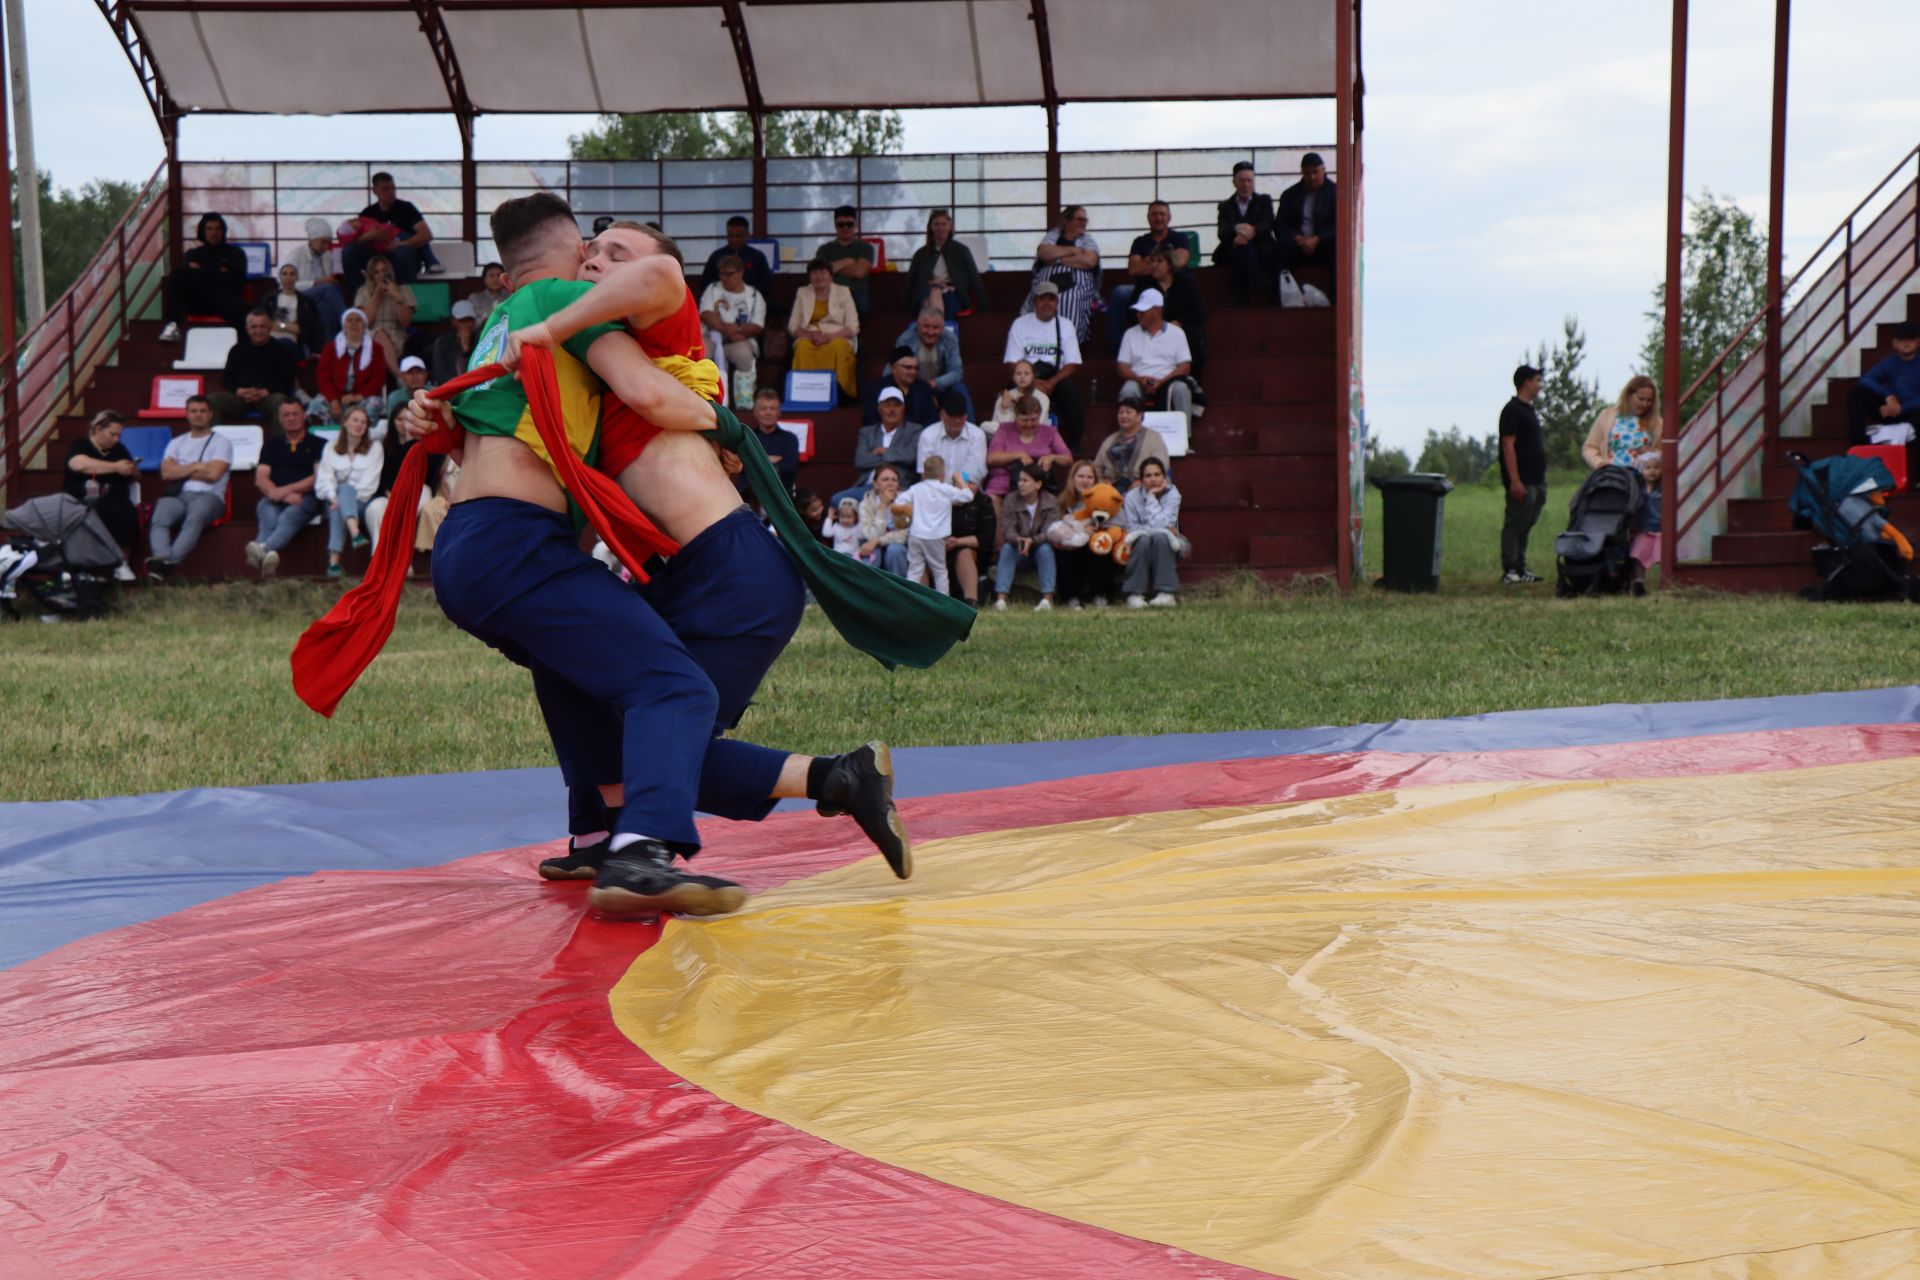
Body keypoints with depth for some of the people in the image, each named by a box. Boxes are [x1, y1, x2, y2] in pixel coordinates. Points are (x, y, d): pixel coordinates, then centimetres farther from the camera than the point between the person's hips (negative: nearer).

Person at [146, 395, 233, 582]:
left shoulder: (221, 442, 15)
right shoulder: (177, 443, 27)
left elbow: (213, 474, -1)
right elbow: (166, 473, 10)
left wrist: (181, 471, 10)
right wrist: (196, 466, 4)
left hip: (208, 496, -4)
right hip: (177, 495, 4)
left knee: (194, 519, -40)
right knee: (159, 521, -32)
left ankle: (169, 563, -60)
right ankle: (163, 560, -58)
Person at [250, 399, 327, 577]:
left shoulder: (318, 444, 17)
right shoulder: (271, 444, 25)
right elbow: (260, 479, 13)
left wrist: (285, 490, -8)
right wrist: (285, 495, -8)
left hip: (306, 498, -2)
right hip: (273, 499, 2)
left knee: (288, 516, -37)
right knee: (268, 517, -34)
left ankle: (262, 549, -66)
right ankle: (266, 555, -65)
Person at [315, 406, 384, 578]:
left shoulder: (375, 447, 13)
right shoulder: (331, 448, 17)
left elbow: (370, 480, -1)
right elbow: (324, 478, 3)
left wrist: (348, 497, -16)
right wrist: (333, 497, -19)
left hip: (363, 500, -1)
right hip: (336, 498, 1)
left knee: (346, 490, -36)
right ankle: (355, 533, -66)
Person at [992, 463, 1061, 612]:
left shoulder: (1051, 502, -9)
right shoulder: (1010, 500, -6)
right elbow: (1007, 530, -17)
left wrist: (1031, 541, -42)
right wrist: (1018, 539, -41)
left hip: (1039, 547, -1)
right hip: (1018, 552, 1)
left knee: (1046, 548, -32)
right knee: (1007, 548, -29)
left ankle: (1048, 598, -41)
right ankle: (1001, 598, -42)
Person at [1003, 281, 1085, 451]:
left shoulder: (1065, 326, 8)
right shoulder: (1020, 324, 5)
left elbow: (1073, 365, 0)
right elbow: (1012, 364, -1)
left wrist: (1051, 383, -18)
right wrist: (1032, 382, -19)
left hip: (1056, 379, 1)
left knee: (1070, 389, -32)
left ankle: (1073, 446, -23)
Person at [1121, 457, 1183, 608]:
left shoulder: (1172, 494, -14)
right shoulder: (1132, 496, -11)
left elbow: (1160, 525, -25)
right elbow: (1132, 529, -11)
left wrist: (1151, 498, -22)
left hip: (1167, 546, 0)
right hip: (1140, 547, 0)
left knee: (1160, 537, -33)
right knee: (1144, 539, -33)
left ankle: (1167, 593, -38)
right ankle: (1135, 594, -35)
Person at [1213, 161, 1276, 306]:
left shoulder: (1264, 201, 20)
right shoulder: (1225, 206, 21)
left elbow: (1267, 225, 1)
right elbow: (1222, 232, 2)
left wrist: (1251, 231, -22)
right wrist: (1236, 228, -23)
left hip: (1260, 250, -1)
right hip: (1232, 252, 1)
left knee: (1246, 248, -37)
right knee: (1240, 250, -37)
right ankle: (1243, 303, -40)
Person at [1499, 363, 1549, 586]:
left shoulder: (1531, 410, 20)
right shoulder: (1513, 410, -10)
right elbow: (1508, 445, -17)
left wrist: (1541, 480, 20)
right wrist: (1515, 480, -23)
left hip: (1536, 481, 9)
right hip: (1522, 482, -9)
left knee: (1525, 526, 11)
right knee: (1515, 525, -8)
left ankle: (1520, 570, 16)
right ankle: (1509, 572, -7)